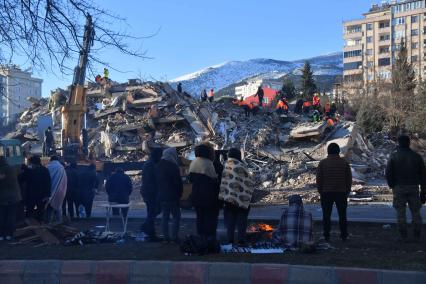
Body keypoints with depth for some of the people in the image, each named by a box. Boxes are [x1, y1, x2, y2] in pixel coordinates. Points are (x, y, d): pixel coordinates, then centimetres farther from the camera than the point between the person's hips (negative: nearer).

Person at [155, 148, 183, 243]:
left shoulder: (158, 166, 10)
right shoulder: (173, 166, -13)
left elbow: (156, 182, 15)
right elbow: (178, 182, -12)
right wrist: (179, 193, 0)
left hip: (161, 196, 7)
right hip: (172, 196, -7)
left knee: (165, 216, 11)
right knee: (176, 216, 0)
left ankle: (166, 237, 12)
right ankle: (174, 236, -6)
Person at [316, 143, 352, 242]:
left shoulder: (322, 163, -2)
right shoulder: (344, 163, 1)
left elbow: (318, 179, -2)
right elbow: (349, 179, 3)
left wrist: (320, 192, 7)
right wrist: (347, 192, 12)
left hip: (326, 193, -1)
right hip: (341, 193, 1)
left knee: (326, 215, 5)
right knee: (342, 215, 9)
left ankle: (326, 236, 3)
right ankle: (344, 236, 8)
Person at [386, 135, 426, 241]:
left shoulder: (394, 156, -2)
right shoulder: (417, 156, 5)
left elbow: (388, 173, -5)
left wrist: (392, 186, 10)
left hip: (399, 188, -2)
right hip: (413, 187, 2)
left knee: (400, 212, 2)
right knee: (415, 212, 8)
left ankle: (403, 235, 1)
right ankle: (417, 236, 7)